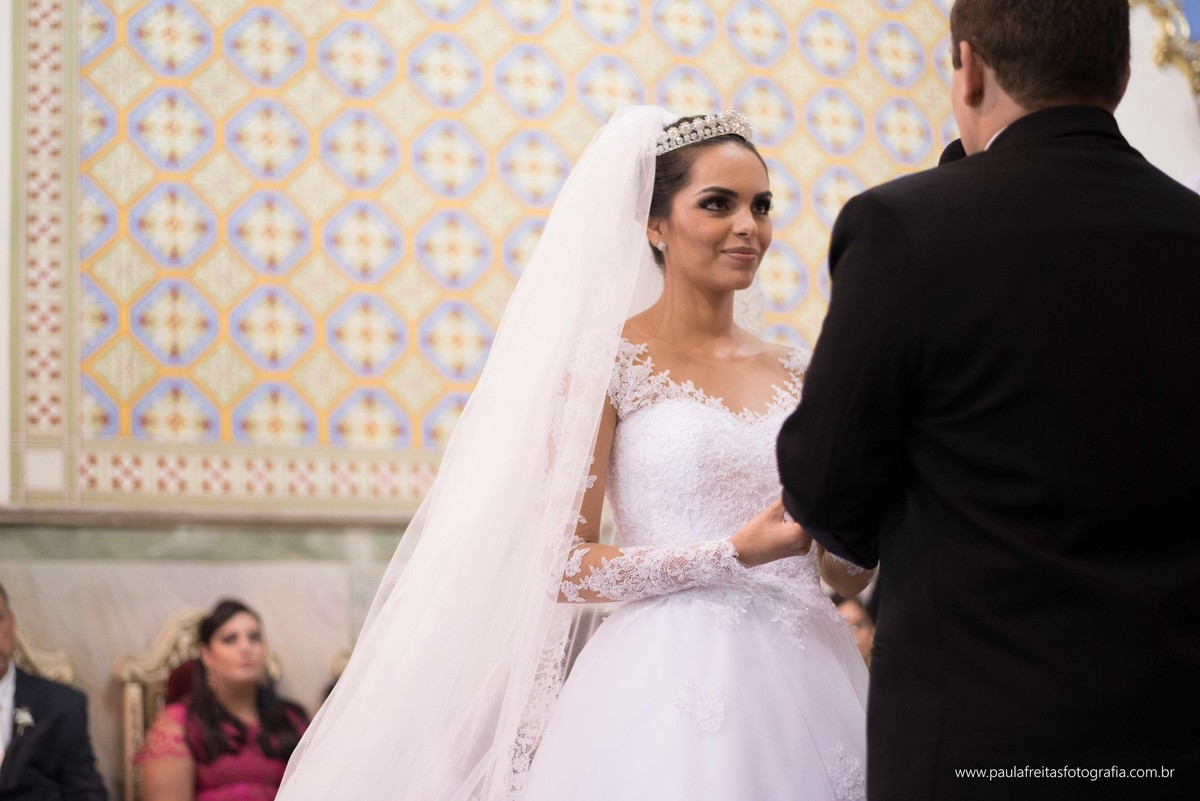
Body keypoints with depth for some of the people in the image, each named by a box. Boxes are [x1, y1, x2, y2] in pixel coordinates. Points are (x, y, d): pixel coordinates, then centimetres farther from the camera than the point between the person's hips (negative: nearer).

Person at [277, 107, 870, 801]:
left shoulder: (796, 376, 11)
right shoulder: (608, 361, -3)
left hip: (810, 686, 5)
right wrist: (734, 554, -18)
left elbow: (849, 575, 13)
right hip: (674, 688, -5)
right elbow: (561, 566, -8)